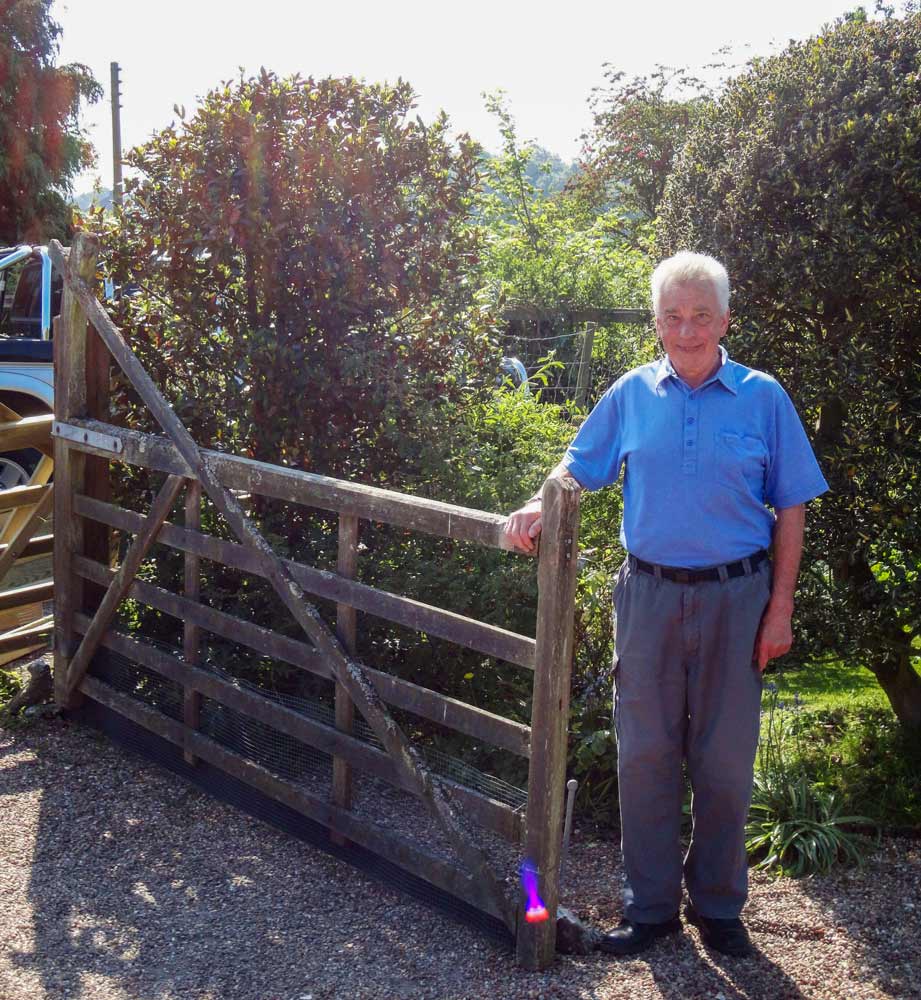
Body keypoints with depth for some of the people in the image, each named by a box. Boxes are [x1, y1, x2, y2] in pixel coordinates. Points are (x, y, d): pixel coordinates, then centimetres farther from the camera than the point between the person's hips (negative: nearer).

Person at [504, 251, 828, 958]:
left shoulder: (763, 398, 0)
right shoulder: (632, 394, 5)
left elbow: (791, 509, 1)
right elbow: (581, 466, 14)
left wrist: (780, 608, -4)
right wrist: (540, 507, -8)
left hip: (734, 595, -1)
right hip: (649, 594, 2)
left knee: (725, 760, 8)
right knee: (645, 755, 7)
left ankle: (718, 907, 26)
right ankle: (652, 907, 22)